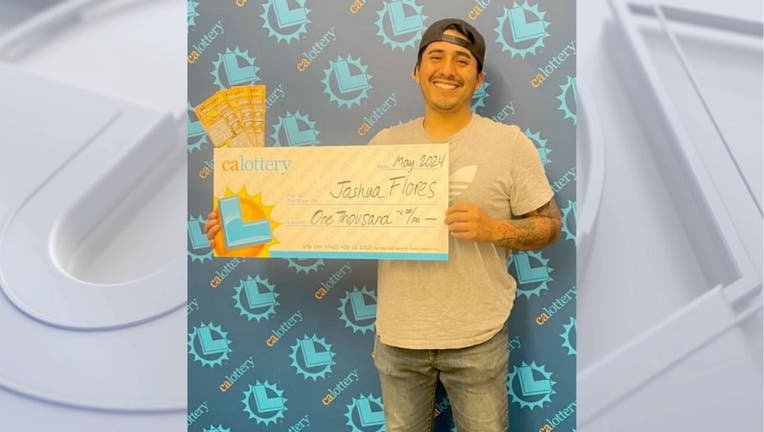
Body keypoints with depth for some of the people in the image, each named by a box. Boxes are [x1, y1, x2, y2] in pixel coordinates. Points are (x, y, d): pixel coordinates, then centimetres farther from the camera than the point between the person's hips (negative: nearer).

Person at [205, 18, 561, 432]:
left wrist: (493, 228, -22)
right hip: (397, 335, 3)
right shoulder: (386, 142, 0)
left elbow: (549, 224, -3)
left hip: (477, 337, -2)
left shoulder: (510, 143, -7)